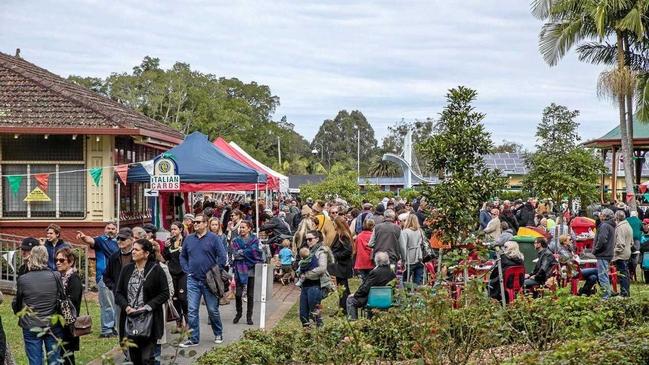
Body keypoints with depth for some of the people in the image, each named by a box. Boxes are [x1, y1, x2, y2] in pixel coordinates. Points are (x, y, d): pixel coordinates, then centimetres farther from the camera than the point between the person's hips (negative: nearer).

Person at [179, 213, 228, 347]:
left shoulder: (213, 238, -5)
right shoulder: (189, 239, 7)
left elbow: (222, 257, -7)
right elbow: (183, 256, 17)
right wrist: (187, 270, 5)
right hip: (193, 281, 3)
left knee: (213, 310, 7)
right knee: (192, 311, 0)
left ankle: (218, 334, 26)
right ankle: (193, 339, 8)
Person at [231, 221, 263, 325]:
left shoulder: (254, 240, 8)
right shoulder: (236, 241, 9)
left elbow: (254, 251, -7)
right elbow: (235, 254, -5)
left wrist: (241, 252, -10)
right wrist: (248, 253, -12)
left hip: (251, 269, 0)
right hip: (240, 270, 0)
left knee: (250, 295, 3)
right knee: (238, 294, -6)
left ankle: (249, 316, 13)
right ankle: (238, 313, 17)